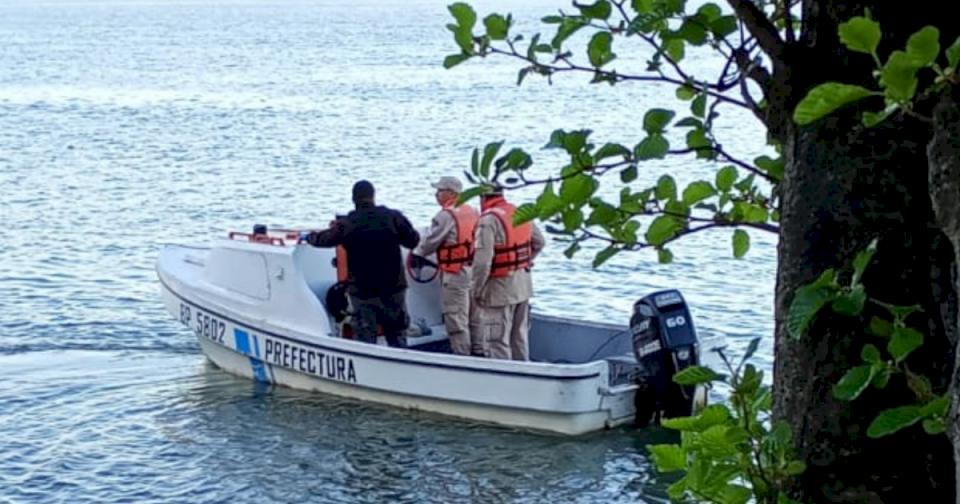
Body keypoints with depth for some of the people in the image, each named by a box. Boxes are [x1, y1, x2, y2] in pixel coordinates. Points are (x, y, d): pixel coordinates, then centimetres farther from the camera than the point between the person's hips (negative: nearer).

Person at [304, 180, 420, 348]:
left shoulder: (346, 225, -9)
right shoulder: (393, 217, -6)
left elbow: (322, 239, 5)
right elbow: (413, 241, 3)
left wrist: (309, 236, 27)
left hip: (362, 291, -2)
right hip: (393, 289, 2)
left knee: (365, 338, 5)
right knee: (397, 335, 13)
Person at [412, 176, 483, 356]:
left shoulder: (446, 215, -15)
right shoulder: (473, 212, 9)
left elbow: (429, 243, -11)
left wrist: (417, 254, 8)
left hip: (455, 274, -8)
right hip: (475, 271, 8)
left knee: (456, 320, 0)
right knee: (475, 318, 16)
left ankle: (462, 355, 2)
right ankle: (479, 352, 23)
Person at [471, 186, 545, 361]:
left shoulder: (488, 220, -20)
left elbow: (482, 260, -24)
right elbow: (538, 243, 16)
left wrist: (477, 290, -14)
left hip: (500, 289, -8)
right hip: (523, 286, 8)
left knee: (498, 341, 0)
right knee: (519, 337, 20)